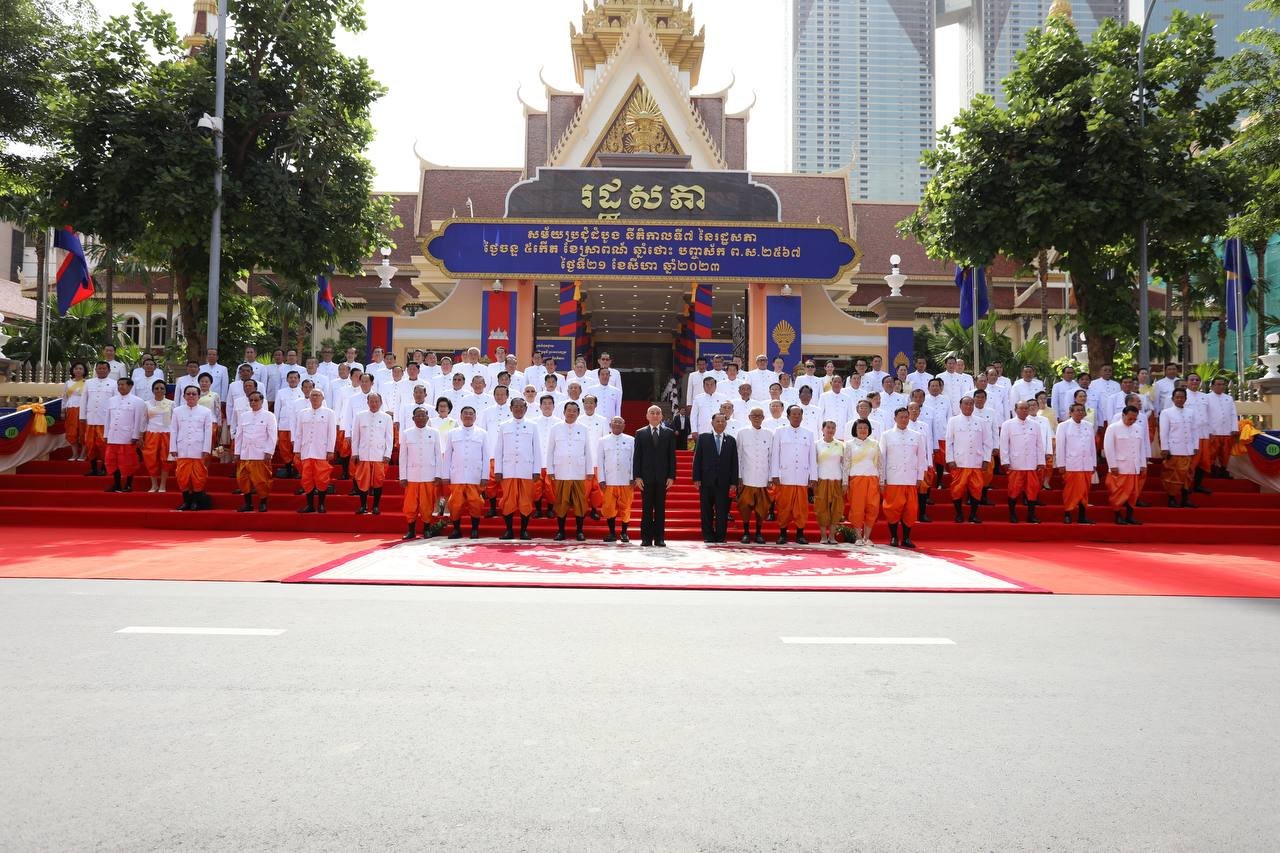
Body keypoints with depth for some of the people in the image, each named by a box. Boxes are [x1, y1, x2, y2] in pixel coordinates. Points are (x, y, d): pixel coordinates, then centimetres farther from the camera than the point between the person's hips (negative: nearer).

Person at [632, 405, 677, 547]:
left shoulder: (669, 434, 8)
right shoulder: (640, 434, 7)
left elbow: (672, 456, 5)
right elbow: (637, 456, 4)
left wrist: (671, 476, -3)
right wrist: (637, 476, -5)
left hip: (662, 477, 0)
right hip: (646, 477, 0)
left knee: (660, 509, 3)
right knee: (646, 509, 2)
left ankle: (659, 538, 7)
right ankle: (646, 538, 5)